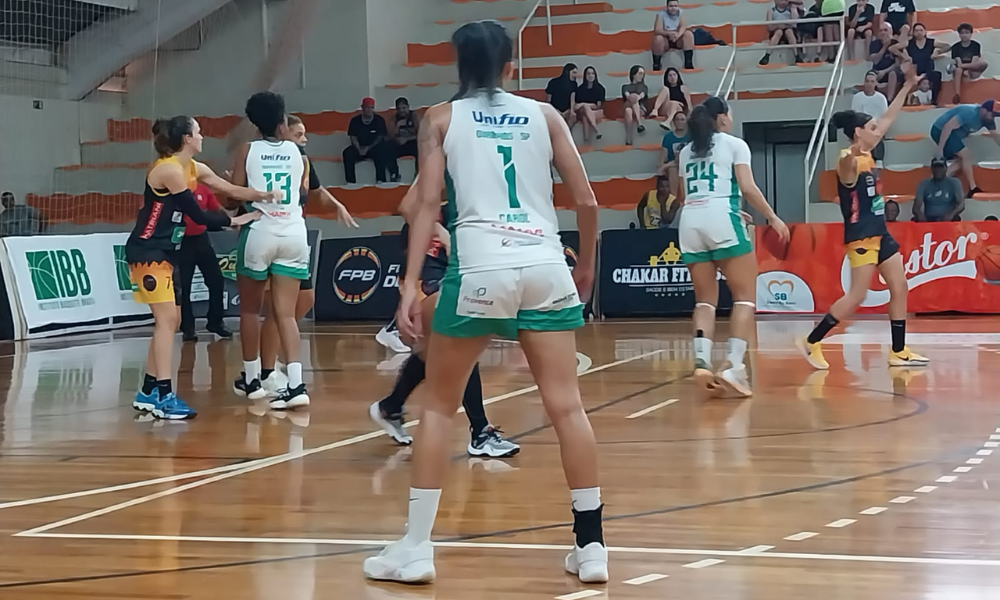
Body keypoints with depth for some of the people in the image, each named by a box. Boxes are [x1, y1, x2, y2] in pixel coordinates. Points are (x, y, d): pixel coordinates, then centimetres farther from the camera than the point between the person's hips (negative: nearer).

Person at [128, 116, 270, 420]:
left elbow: (231, 189, 7)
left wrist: (264, 196, -7)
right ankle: (164, 397, -15)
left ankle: (148, 393, 17)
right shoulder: (169, 170, -18)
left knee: (169, 321, 11)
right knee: (166, 319, -14)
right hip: (146, 252, -10)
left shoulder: (194, 169, 9)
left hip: (164, 252, 10)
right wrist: (232, 220, -6)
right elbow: (198, 215, -17)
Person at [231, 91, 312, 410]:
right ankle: (296, 385, -13)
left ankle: (251, 380, 21)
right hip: (293, 233, 2)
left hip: (259, 232, -2)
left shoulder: (248, 150, 0)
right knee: (286, 313, 0)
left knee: (250, 309, 15)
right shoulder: (297, 152, 7)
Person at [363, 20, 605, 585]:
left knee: (438, 405, 10)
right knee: (567, 405, 4)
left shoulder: (443, 117, 10)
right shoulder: (543, 114, 14)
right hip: (545, 267, 2)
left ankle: (417, 547, 9)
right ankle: (592, 545, 6)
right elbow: (587, 200, 11)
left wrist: (411, 284, -3)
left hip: (480, 269, -2)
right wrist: (587, 265, 26)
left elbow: (428, 203, -1)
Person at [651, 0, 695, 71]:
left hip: (679, 41, 3)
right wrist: (669, 33, -40)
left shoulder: (680, 13, -2)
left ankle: (688, 64, -24)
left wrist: (678, 35, -38)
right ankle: (656, 65, -22)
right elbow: (657, 30, -20)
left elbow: (683, 26, -16)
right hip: (665, 41, -3)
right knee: (658, 38, -34)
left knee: (688, 33, -24)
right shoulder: (661, 14, -11)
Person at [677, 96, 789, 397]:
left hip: (690, 221, 5)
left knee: (705, 299, 10)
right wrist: (773, 218, 7)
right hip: (721, 218, -5)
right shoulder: (734, 144, 8)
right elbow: (748, 188, -2)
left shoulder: (686, 152, 22)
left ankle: (702, 362, -11)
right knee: (745, 295, 1)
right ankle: (733, 366, -14)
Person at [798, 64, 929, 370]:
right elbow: (847, 167, -42)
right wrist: (850, 157, -65)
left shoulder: (866, 155, 12)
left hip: (879, 233, 10)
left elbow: (887, 120, 21)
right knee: (856, 295, -13)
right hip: (861, 235, -10)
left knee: (899, 288, 7)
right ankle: (811, 342, -6)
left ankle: (899, 351, 11)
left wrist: (907, 87, 23)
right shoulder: (848, 160, -15)